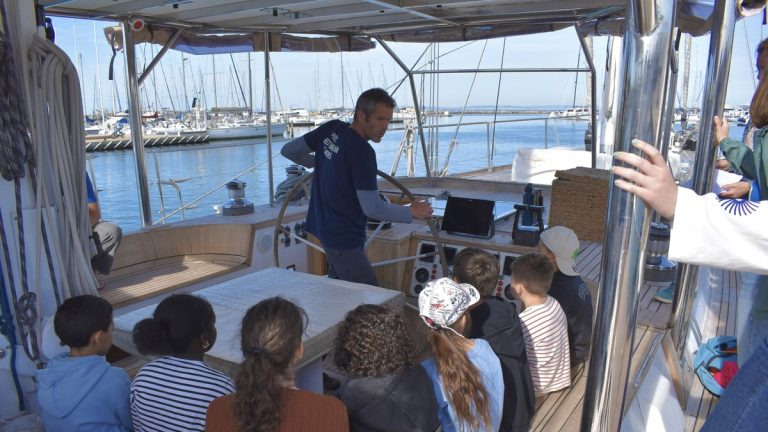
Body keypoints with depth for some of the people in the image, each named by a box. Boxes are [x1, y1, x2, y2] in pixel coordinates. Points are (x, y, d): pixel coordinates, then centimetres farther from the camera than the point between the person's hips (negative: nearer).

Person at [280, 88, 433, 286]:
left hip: (323, 226, 9)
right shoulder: (362, 151, -23)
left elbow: (288, 151, 9)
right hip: (343, 238, -9)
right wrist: (411, 212, -10)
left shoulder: (332, 128, 0)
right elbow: (372, 208, -22)